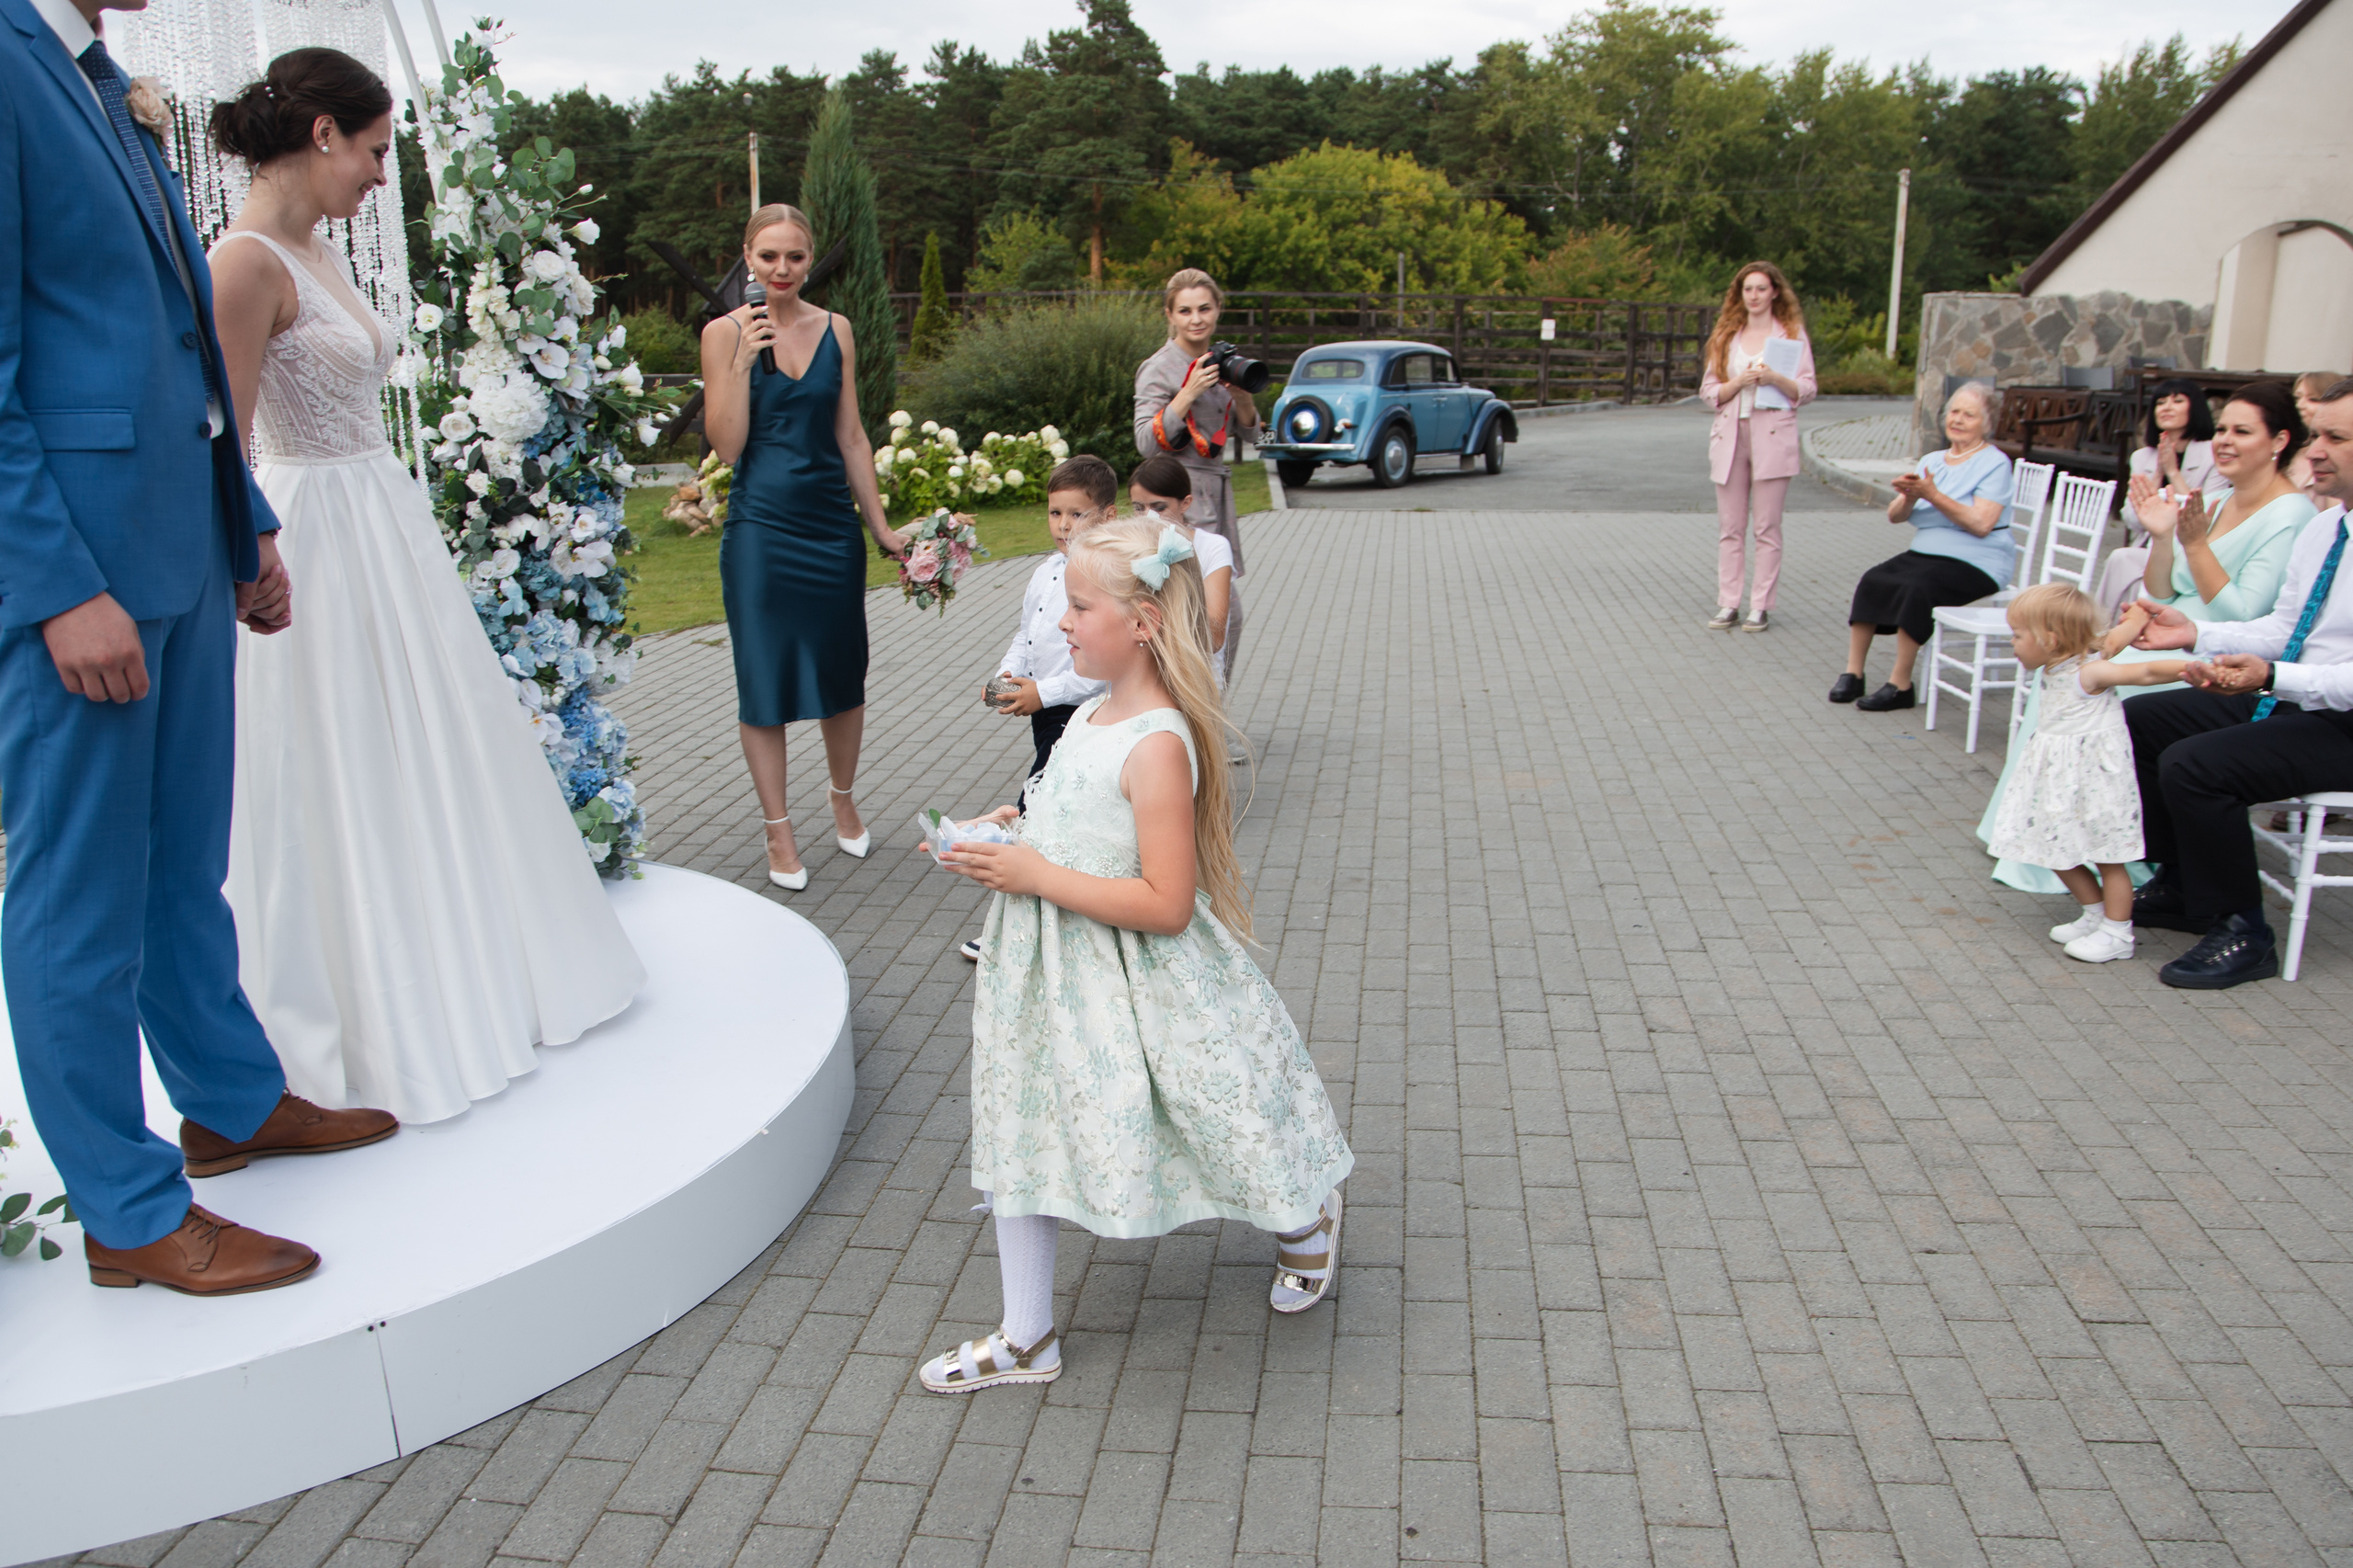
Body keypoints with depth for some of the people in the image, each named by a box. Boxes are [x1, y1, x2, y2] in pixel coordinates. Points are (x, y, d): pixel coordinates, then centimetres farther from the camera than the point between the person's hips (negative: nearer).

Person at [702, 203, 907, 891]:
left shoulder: (835, 330, 5)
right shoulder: (726, 334, -3)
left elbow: (851, 436, 10)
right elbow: (726, 446, -9)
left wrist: (881, 526, 10)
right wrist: (743, 361, -19)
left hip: (832, 524, 3)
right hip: (761, 526, -3)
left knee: (841, 672, 11)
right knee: (764, 680, 4)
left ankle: (843, 798, 34)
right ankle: (778, 830, 16)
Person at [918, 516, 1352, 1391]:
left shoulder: (1156, 744, -26)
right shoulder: (1094, 714, 3)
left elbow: (1165, 903, -28)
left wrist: (1035, 876, -26)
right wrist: (1011, 835, 4)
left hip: (1137, 983, -9)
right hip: (1049, 974, 9)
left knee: (1204, 1127, 10)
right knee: (1022, 1130, 15)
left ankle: (1309, 1223, 44)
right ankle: (1026, 1341, 31)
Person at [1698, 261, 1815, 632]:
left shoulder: (1792, 333, 7)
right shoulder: (1726, 336, 14)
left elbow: (1807, 391, 2)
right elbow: (1709, 391, 8)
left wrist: (1776, 378, -15)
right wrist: (1740, 381, -10)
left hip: (1772, 437, -3)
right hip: (1730, 436, 3)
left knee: (1767, 527, -3)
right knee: (1730, 527, 2)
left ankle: (1761, 606, 1)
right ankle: (1728, 604, 7)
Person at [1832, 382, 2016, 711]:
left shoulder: (1995, 463, -3)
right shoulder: (1931, 461, 17)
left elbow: (1981, 524, -17)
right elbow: (1894, 516, 8)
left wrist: (1932, 494, -21)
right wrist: (1910, 497, -15)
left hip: (1974, 564, -6)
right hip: (1925, 553, 6)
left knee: (1916, 588, -32)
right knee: (1872, 581, -21)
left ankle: (1901, 685, -24)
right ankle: (1853, 673, -18)